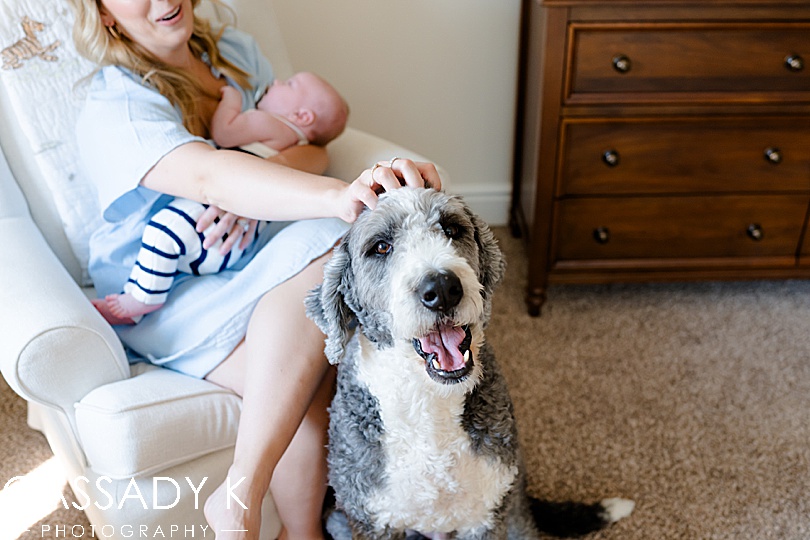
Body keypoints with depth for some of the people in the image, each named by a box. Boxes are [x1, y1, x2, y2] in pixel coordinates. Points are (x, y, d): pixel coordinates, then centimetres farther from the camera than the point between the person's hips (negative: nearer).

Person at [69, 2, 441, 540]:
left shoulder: (237, 51, 7)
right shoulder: (115, 106, -14)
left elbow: (315, 151, 2)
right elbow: (209, 176, -35)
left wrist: (260, 182, -22)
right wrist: (337, 197, -53)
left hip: (255, 262, 5)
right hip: (167, 296, -5)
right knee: (311, 382, -30)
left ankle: (239, 496, -19)